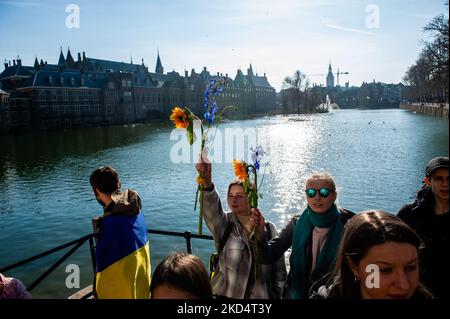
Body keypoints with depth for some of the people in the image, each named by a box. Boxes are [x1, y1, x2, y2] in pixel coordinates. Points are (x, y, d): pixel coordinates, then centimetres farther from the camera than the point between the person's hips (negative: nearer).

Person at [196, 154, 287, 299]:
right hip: (227, 294, 0)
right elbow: (211, 206, -29)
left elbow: (279, 271, 3)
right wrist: (207, 182, -46)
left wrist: (278, 295, 4)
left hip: (261, 295, 1)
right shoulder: (223, 224, -7)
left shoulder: (269, 229, -3)